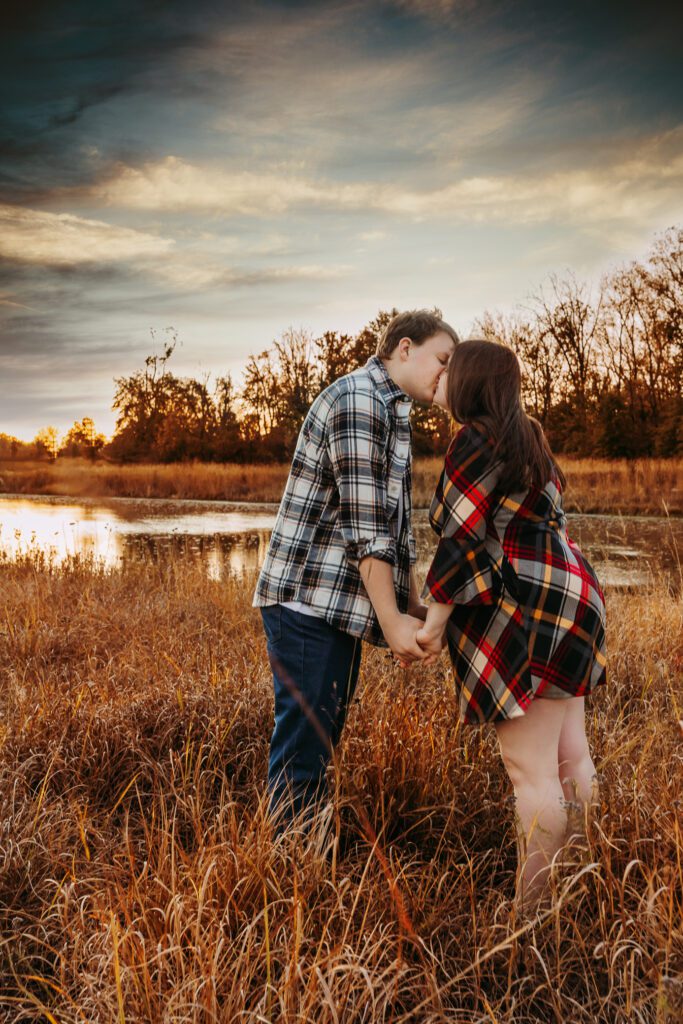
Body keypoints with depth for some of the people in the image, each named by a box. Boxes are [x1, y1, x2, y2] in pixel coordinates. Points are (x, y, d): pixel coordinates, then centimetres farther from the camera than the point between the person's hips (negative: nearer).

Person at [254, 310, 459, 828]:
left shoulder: (393, 412, 18)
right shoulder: (359, 400, -14)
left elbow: (392, 521, 18)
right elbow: (364, 523, -19)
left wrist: (413, 605, 11)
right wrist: (391, 620, -17)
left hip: (338, 604, 10)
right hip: (309, 598, -10)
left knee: (324, 733, 16)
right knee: (305, 742, -3)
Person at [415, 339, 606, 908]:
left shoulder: (476, 440, -12)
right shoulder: (522, 436, 17)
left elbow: (464, 539, -16)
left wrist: (434, 621, -10)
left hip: (529, 613, -10)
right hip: (564, 602, 10)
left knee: (531, 768, -4)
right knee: (570, 759, 14)